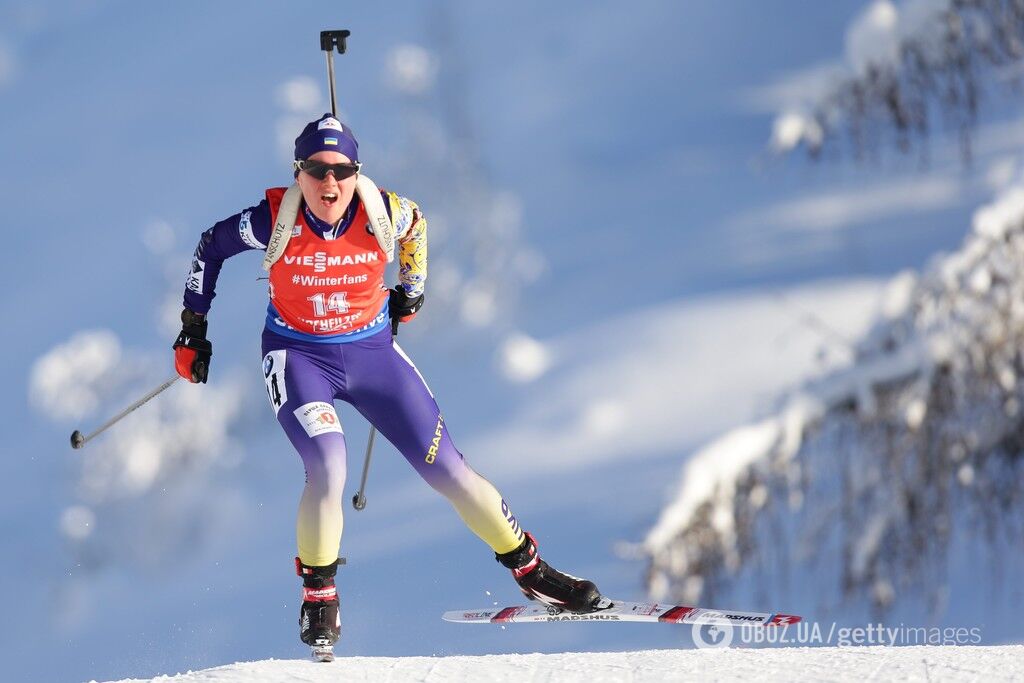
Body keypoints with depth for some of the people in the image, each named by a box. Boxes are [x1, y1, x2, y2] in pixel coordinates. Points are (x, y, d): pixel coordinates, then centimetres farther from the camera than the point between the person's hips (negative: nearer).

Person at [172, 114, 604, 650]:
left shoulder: (381, 213, -17)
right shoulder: (275, 219, -20)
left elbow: (414, 224, 8)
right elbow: (211, 246, -2)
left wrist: (411, 291, 19)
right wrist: (193, 329, 3)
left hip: (372, 353, 2)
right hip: (299, 358, -2)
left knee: (448, 470, 1)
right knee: (328, 471, -26)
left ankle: (529, 570, 19)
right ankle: (318, 599, -4)